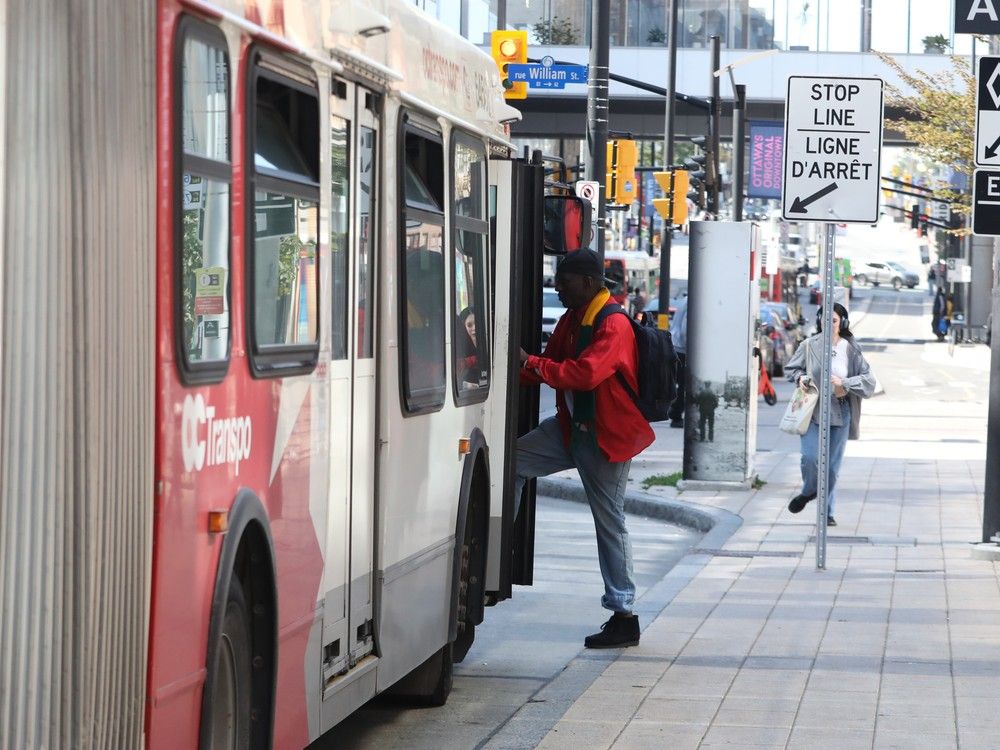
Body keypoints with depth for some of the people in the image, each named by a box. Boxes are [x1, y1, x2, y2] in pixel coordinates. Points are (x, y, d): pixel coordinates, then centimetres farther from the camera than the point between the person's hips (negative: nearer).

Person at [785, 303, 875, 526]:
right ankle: (809, 491, 18)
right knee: (810, 457, -15)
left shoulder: (851, 350, 0)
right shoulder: (809, 346, 0)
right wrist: (800, 377, -8)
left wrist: (844, 383, -14)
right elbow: (790, 368, 13)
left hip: (840, 414, 1)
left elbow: (869, 380, -1)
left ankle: (827, 512, 19)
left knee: (832, 464, 4)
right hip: (812, 410, -1)